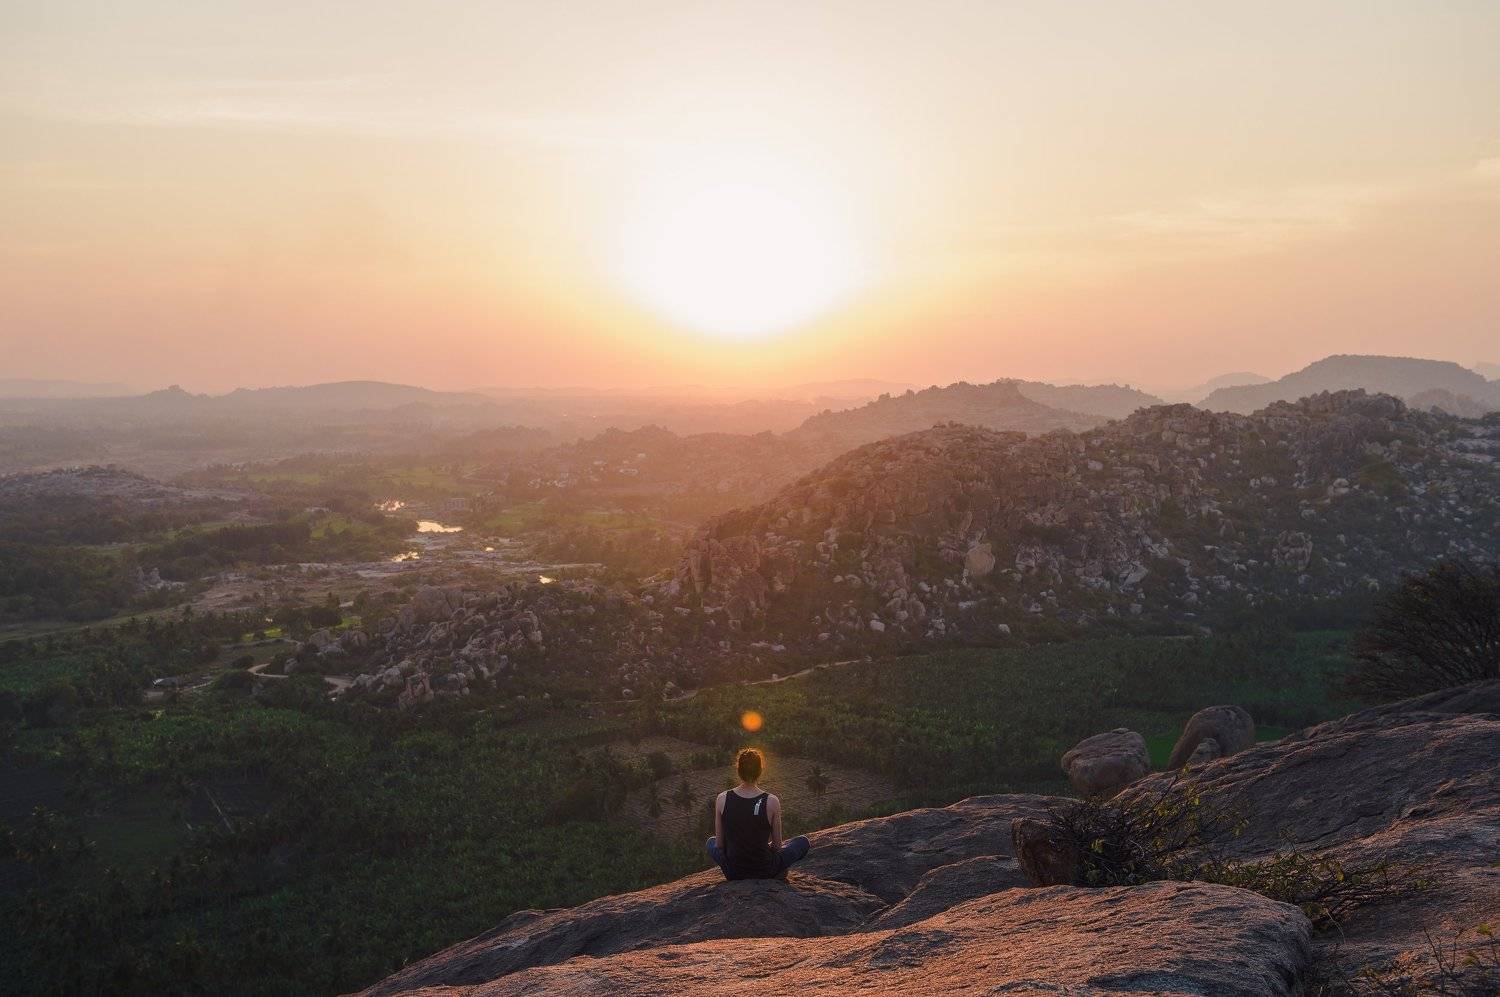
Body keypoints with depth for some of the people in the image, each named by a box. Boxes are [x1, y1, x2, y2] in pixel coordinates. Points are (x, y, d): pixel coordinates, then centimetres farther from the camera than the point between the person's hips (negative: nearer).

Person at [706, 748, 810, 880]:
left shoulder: (722, 799, -11)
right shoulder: (771, 801, -17)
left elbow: (719, 844, -1)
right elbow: (777, 845, -4)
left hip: (732, 873, 2)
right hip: (765, 872, -1)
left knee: (711, 842, 34)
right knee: (803, 841, 21)